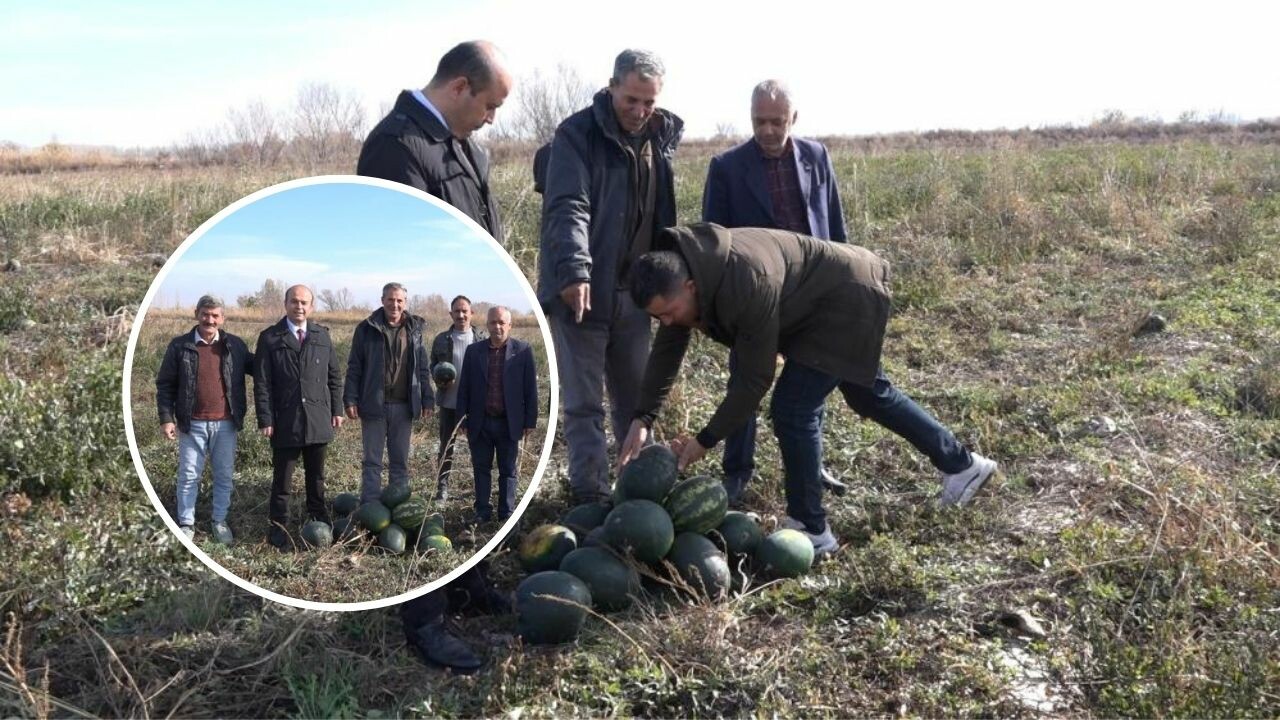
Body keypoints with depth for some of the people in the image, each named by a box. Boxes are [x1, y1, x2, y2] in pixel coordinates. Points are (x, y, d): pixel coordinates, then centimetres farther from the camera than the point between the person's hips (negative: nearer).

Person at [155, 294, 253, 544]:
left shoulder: (235, 345, 2)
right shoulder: (180, 345, -1)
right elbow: (165, 384, 1)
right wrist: (166, 418, -6)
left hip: (226, 423, 1)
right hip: (192, 423, -1)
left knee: (224, 475, 9)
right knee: (188, 476, 6)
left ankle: (219, 521, 24)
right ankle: (186, 523, 18)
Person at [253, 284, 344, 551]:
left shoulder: (322, 336, 8)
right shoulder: (269, 338, -2)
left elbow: (334, 376, 12)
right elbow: (262, 383, -4)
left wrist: (337, 409, 7)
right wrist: (265, 419, -10)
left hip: (319, 420, 3)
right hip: (285, 422, -3)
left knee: (316, 476, 15)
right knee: (282, 479, 4)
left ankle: (319, 520, 28)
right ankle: (278, 528, 13)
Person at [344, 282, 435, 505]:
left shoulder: (415, 329, 5)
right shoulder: (367, 329, -2)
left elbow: (423, 368, 8)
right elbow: (354, 367, -1)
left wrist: (428, 399, 3)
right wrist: (350, 399, -7)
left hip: (403, 406, 2)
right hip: (374, 404, -2)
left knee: (400, 461, 10)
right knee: (372, 461, 4)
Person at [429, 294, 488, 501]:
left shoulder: (483, 338, -1)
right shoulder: (442, 340, 3)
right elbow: (433, 366, 11)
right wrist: (440, 379, -9)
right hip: (449, 401, 1)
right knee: (446, 445, 9)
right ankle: (442, 486, 19)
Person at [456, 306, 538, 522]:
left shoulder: (522, 350, -2)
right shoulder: (474, 350, 4)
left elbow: (531, 388, -1)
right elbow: (464, 387, 6)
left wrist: (530, 421, -4)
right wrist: (463, 420, 2)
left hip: (509, 423, -2)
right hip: (480, 423, 2)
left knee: (508, 471, 8)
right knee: (481, 469, 9)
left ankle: (507, 515, 16)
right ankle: (483, 513, 18)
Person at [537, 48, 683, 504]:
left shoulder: (662, 135, 10)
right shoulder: (578, 134, -9)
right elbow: (567, 208, -22)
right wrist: (574, 269, -37)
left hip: (633, 291, 6)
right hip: (582, 289, -6)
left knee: (636, 400, 14)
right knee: (584, 404, 0)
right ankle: (591, 493, 7)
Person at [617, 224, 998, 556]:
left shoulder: (746, 285, -39)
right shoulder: (678, 270, -13)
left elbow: (754, 378, -31)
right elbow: (666, 351, -5)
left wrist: (706, 440, -25)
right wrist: (642, 418, -12)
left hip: (848, 299, -10)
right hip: (819, 302, 10)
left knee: (793, 409, -14)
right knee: (869, 394, 23)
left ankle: (810, 529, 2)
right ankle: (962, 463, 42)